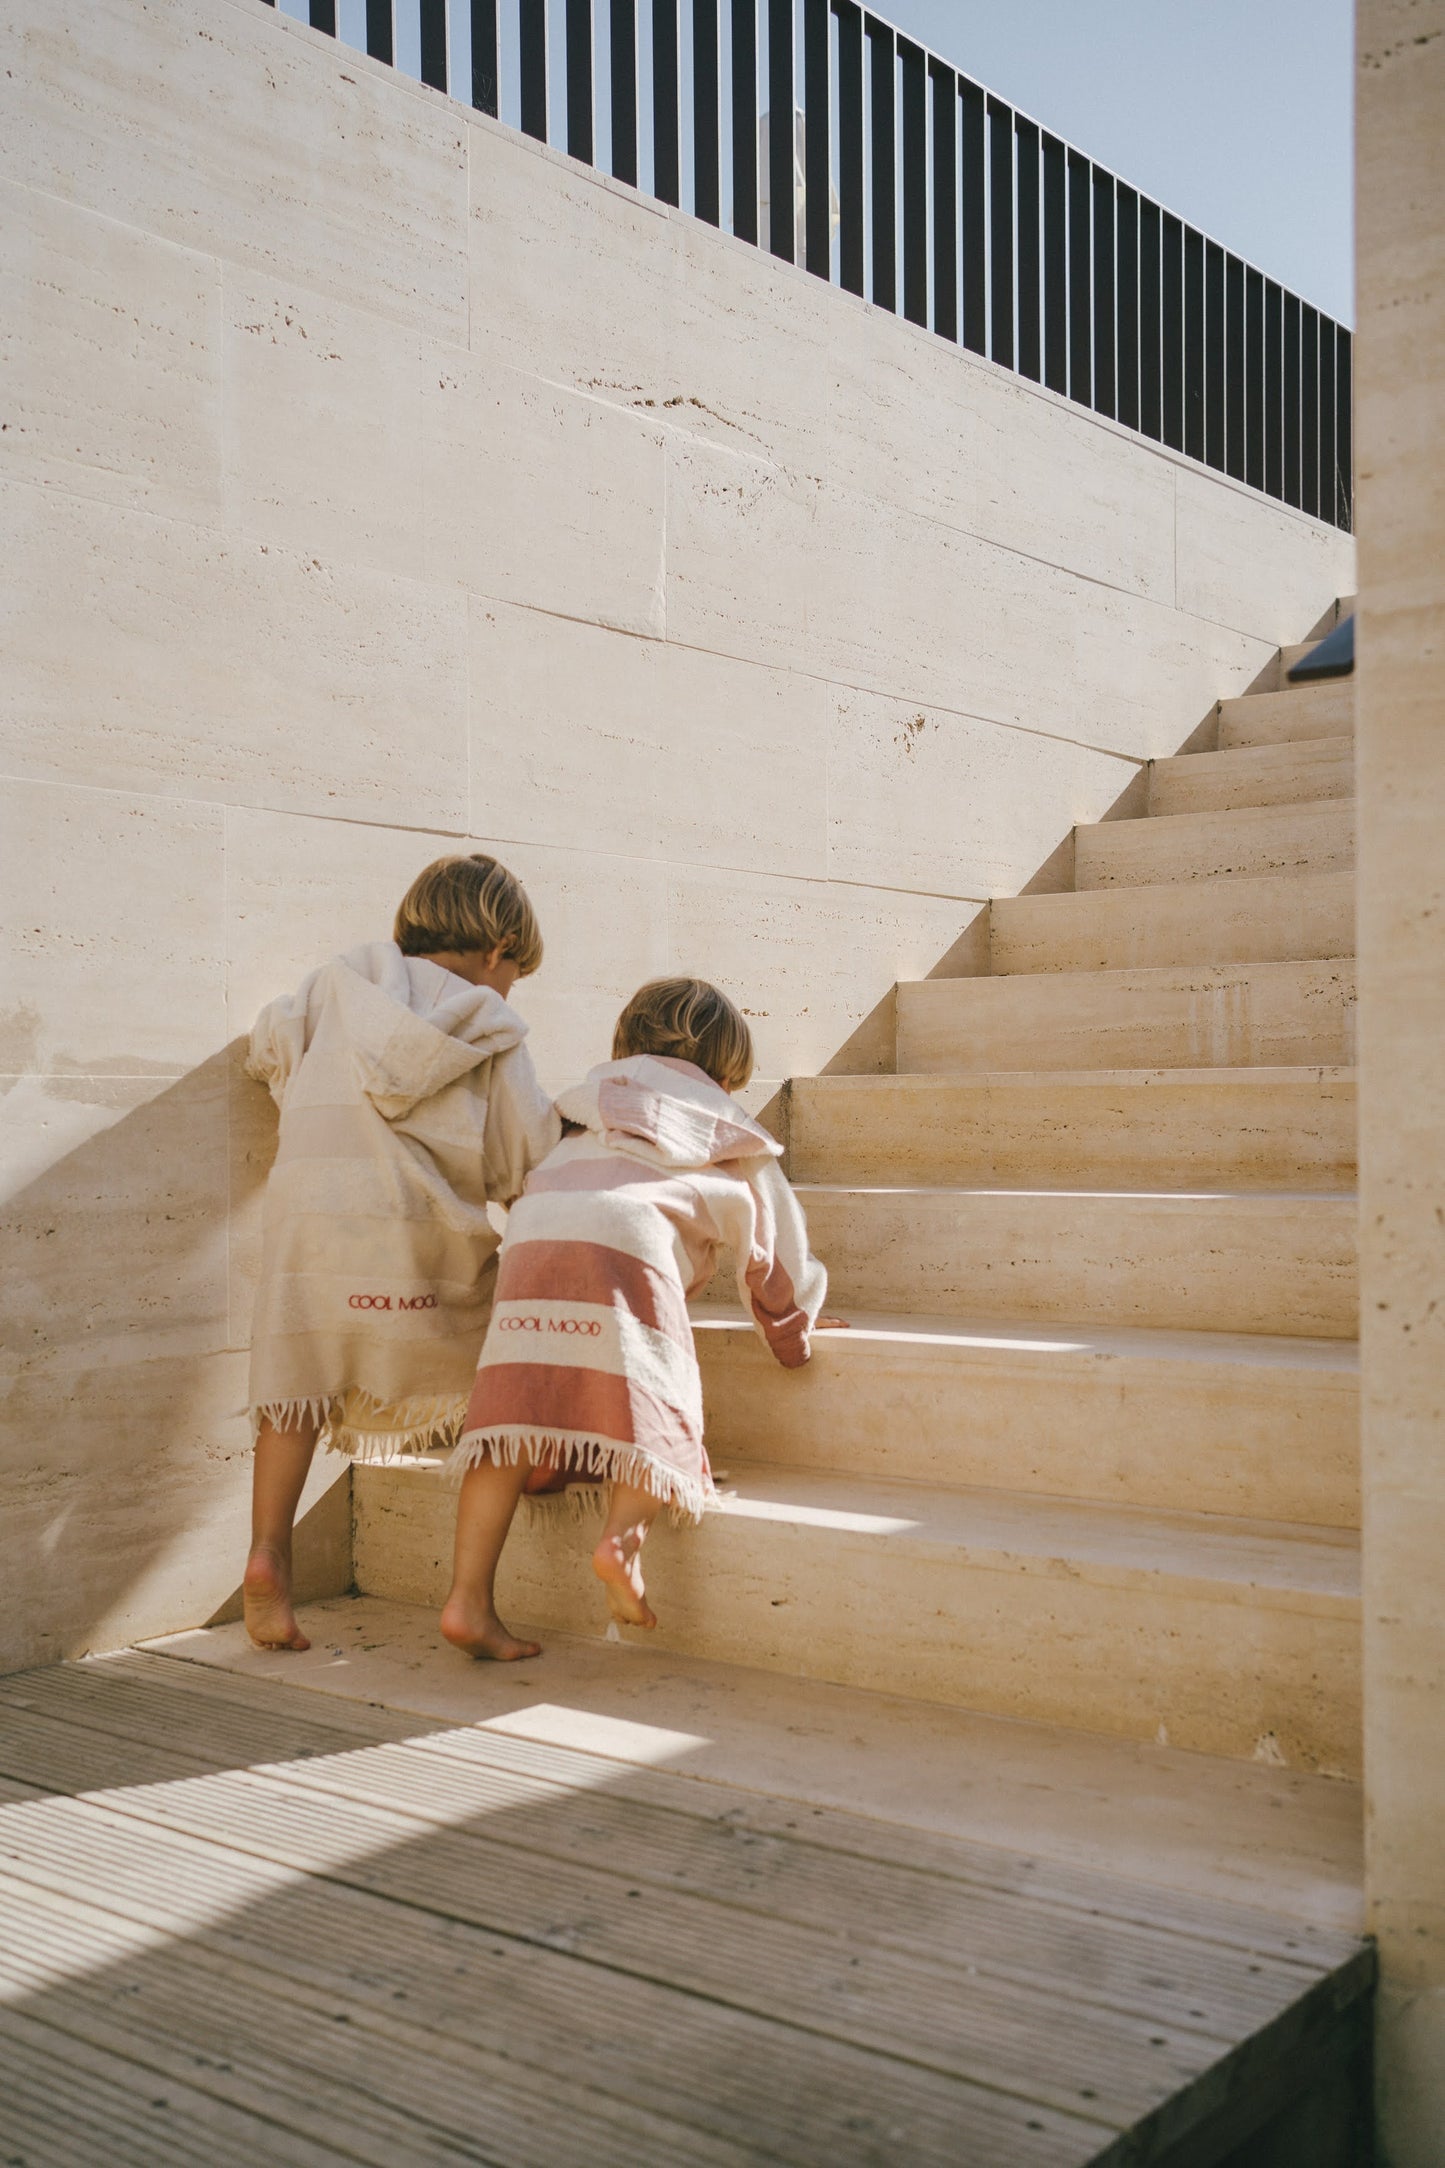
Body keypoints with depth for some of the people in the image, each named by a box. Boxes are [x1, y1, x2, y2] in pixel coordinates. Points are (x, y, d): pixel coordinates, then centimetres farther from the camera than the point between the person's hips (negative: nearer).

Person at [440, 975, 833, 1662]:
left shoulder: (588, 1122, 41)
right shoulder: (736, 1148, 32)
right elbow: (775, 1257, 37)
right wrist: (793, 1331, 55)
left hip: (531, 1239, 3)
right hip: (628, 1247, -3)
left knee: (512, 1421, -1)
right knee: (655, 1419, 1)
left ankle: (468, 1598, -11)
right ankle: (623, 1534, -28)